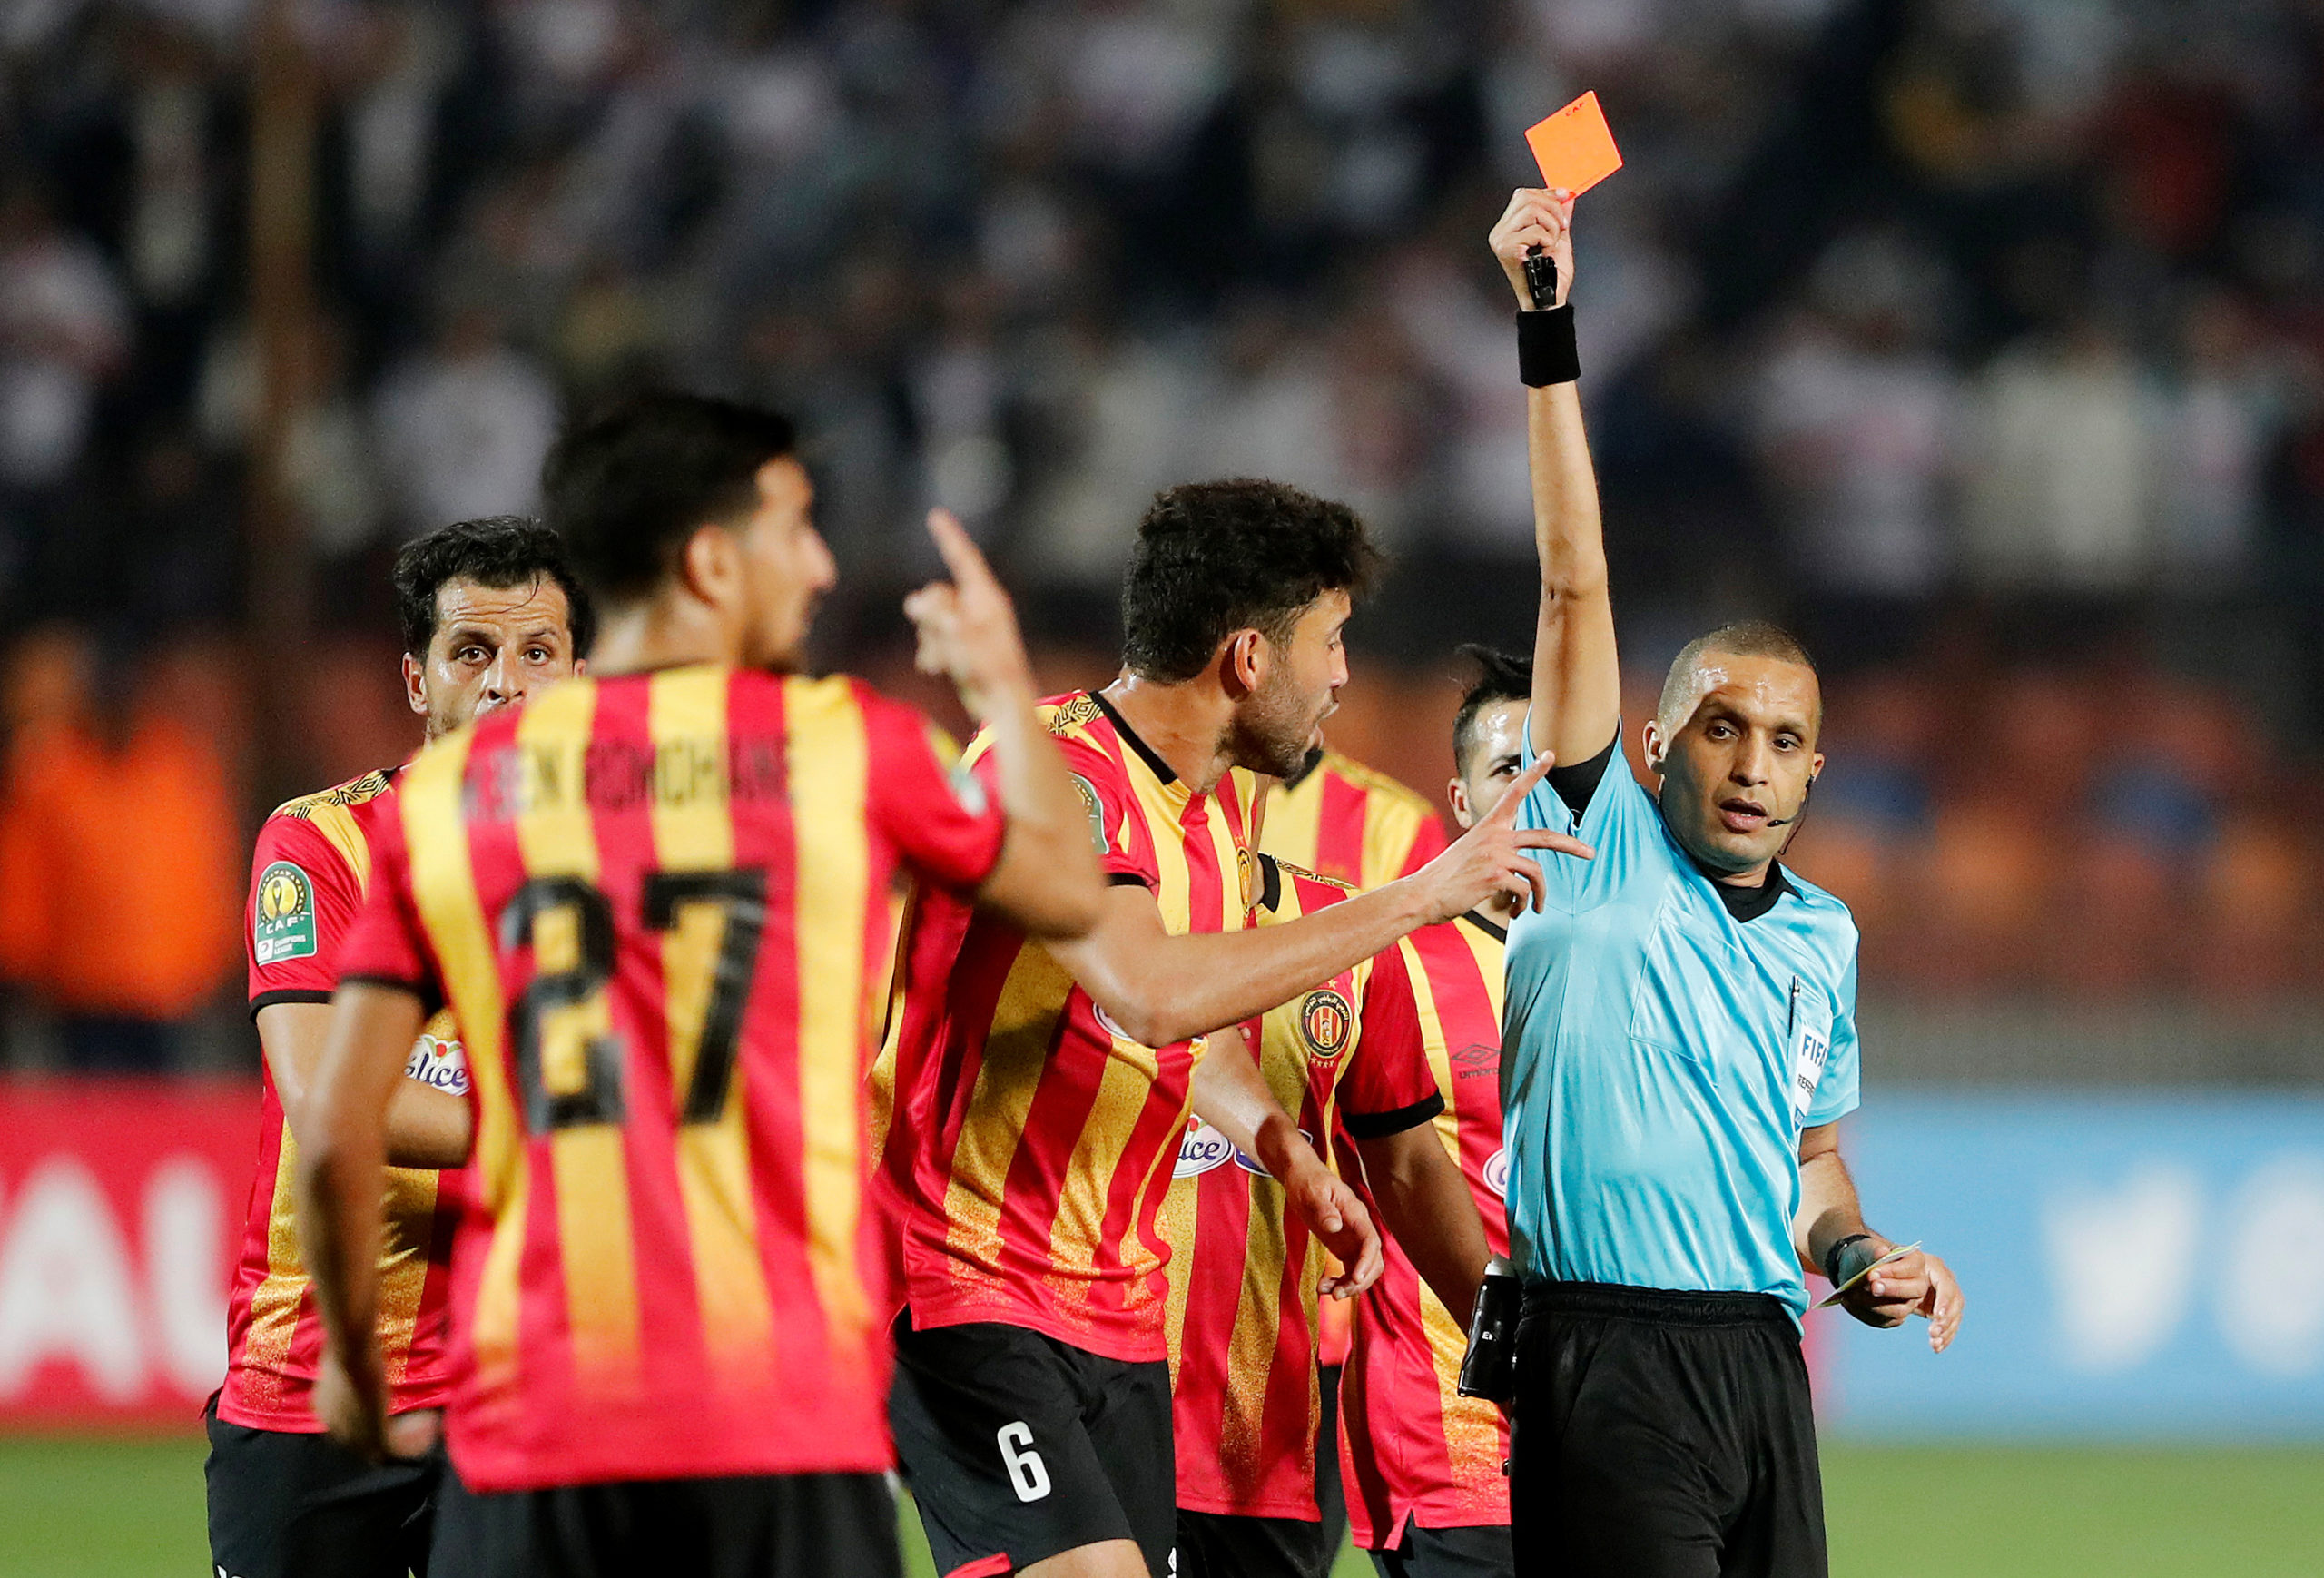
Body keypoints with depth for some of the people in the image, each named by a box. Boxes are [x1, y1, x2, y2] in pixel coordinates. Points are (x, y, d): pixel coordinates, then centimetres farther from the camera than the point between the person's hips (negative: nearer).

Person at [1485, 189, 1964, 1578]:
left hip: (1763, 1358, 6)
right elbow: (1576, 580, -6)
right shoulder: (1604, 861, 0)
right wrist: (1549, 329, -12)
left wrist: (1859, 1256, 9)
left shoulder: (1825, 937, 16)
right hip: (1603, 1359, -6)